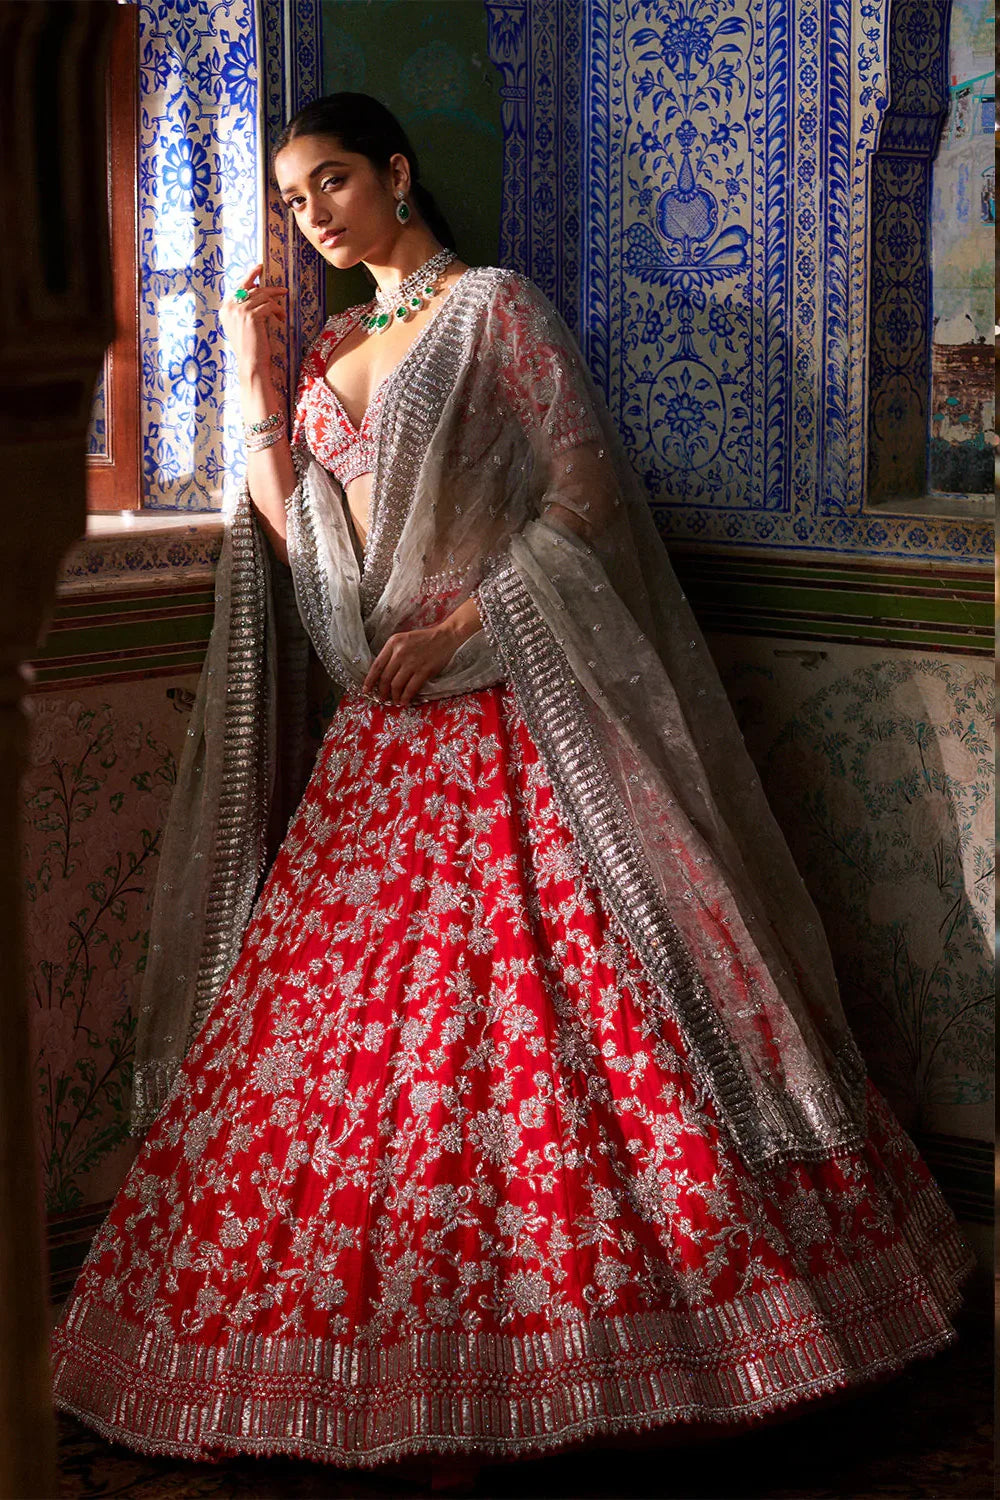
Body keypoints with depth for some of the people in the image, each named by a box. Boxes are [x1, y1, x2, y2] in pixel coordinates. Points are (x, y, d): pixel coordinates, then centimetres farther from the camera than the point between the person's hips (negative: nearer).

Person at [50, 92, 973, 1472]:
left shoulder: (495, 309, -1)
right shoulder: (333, 348, 19)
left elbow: (583, 488, -8)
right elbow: (296, 536, 12)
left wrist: (464, 623, -15)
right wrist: (255, 381, 6)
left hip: (505, 703, -6)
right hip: (383, 723, 7)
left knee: (556, 986, -11)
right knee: (353, 1006, 2)